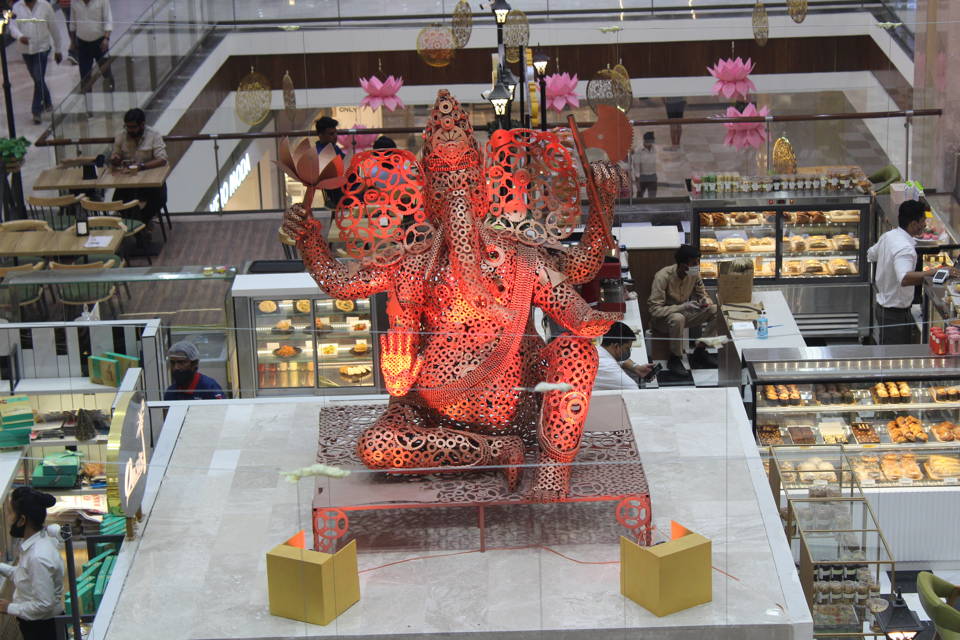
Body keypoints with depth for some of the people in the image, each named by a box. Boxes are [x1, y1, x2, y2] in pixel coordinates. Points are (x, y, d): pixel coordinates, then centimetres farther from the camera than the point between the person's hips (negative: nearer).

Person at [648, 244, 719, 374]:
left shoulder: (694, 274, -8)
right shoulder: (663, 276, -26)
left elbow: (703, 295, 7)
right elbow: (654, 309, -28)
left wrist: (705, 301, -19)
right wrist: (683, 307, -37)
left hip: (684, 314, 6)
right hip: (662, 319, -6)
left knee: (715, 310, -13)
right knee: (678, 318, -39)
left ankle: (699, 353, -4)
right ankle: (674, 359, -18)